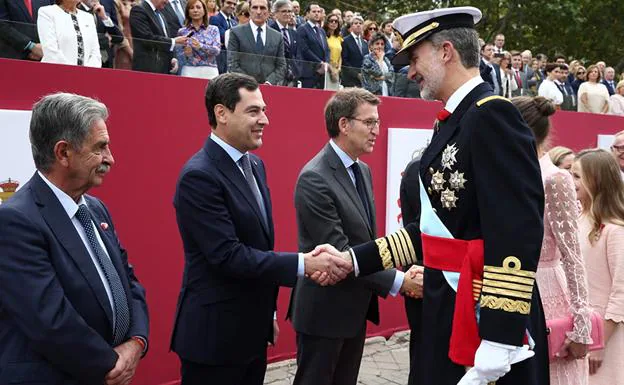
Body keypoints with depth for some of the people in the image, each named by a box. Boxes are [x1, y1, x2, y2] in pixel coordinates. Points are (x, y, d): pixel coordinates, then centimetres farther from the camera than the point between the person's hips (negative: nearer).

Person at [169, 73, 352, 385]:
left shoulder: (254, 165, 9)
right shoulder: (199, 176, -19)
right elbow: (228, 255, -24)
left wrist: (268, 312, 16)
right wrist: (304, 263, -25)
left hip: (252, 330, 8)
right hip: (215, 335, -8)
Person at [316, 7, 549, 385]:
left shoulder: (493, 114, -16)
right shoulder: (452, 122, 12)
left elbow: (519, 231, -24)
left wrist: (499, 341, -25)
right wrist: (354, 259, 10)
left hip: (487, 318, -9)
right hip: (448, 310, 9)